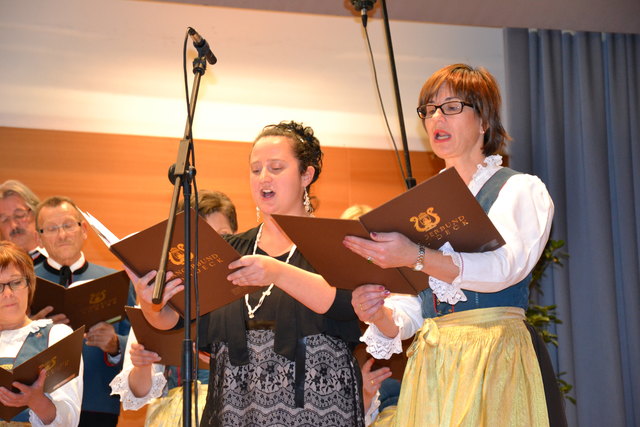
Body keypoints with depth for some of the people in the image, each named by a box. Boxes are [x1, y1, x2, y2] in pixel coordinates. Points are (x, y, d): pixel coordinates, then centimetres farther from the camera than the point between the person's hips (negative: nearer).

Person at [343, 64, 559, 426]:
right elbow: (411, 309, 12)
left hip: (492, 361, -4)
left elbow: (502, 266, -19)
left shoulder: (520, 189, 2)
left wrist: (415, 257, -33)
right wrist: (381, 316, -12)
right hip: (429, 363, 4)